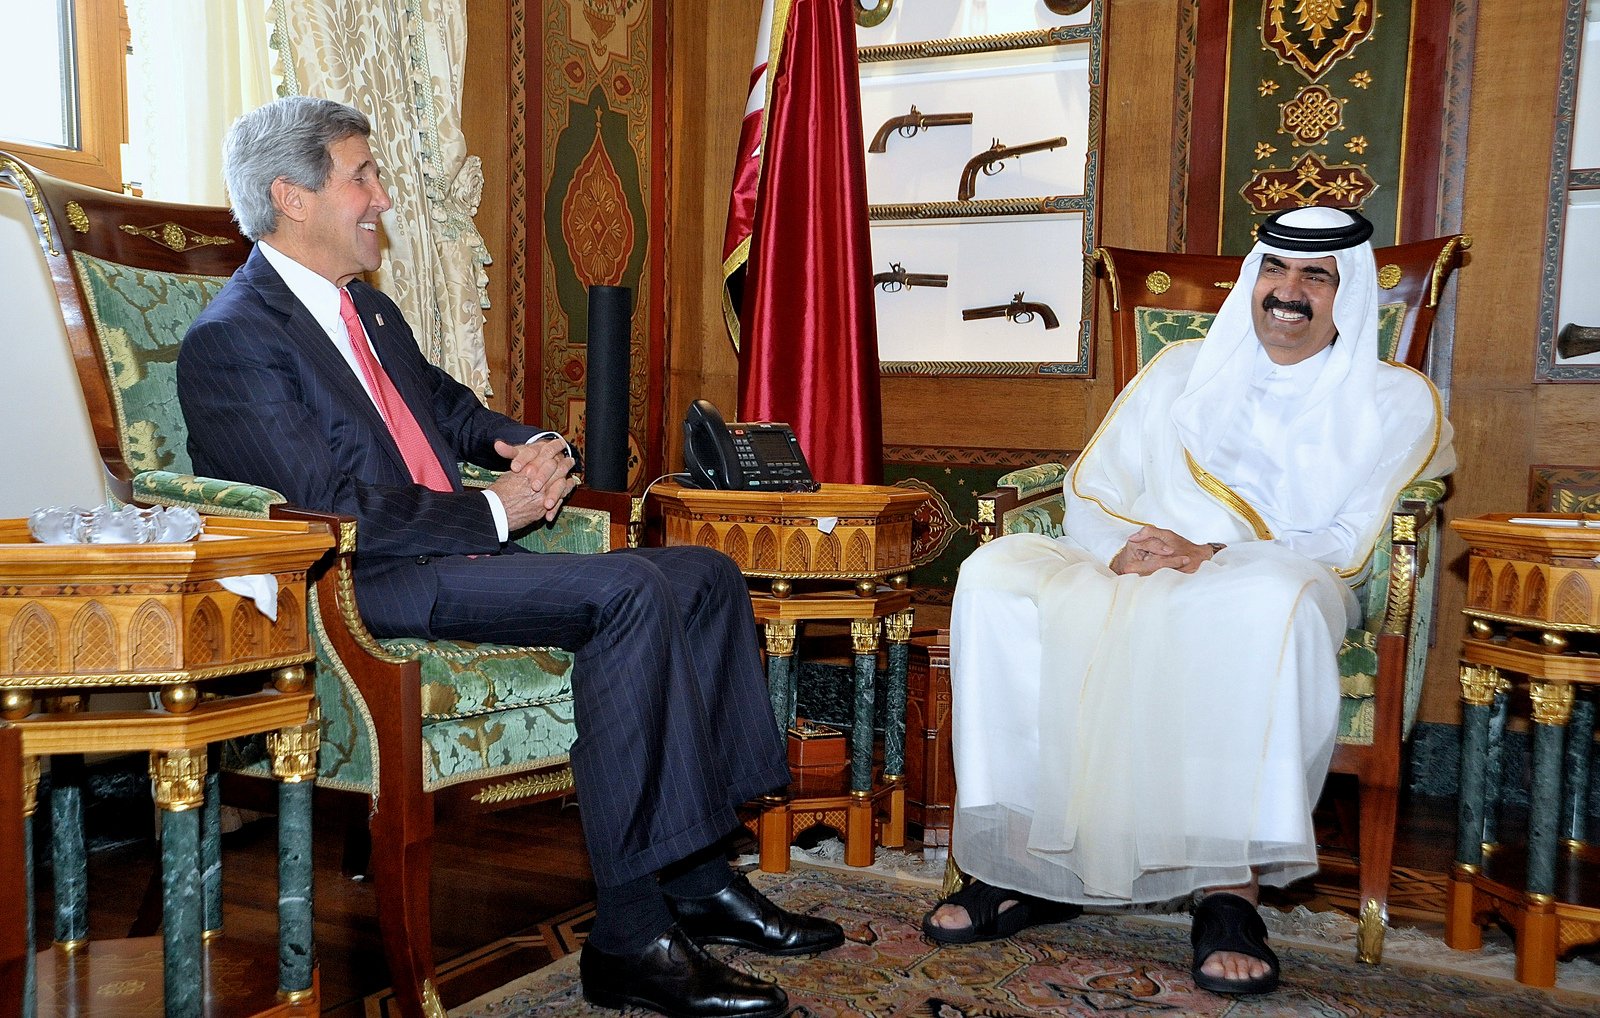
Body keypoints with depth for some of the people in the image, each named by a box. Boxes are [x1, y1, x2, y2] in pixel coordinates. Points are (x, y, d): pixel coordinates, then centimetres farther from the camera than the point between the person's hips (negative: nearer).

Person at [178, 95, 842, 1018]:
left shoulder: (370, 310, 22)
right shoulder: (231, 341, -8)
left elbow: (458, 413, 25)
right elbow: (332, 511, -17)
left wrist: (539, 453, 2)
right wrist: (494, 512, -14)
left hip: (461, 555, 10)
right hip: (370, 589, -9)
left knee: (707, 576, -1)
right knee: (629, 591, -29)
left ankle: (701, 880, 0)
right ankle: (631, 938, -24)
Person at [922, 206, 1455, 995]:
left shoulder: (1394, 401, 13)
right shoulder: (1181, 371, 23)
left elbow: (1352, 544, -3)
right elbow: (1090, 489, 15)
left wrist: (1215, 555, -18)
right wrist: (1122, 546, -8)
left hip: (1271, 583, -3)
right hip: (1135, 576, 3)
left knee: (1265, 600, -40)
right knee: (996, 572, -25)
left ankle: (1229, 892, -33)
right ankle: (1033, 865, -23)